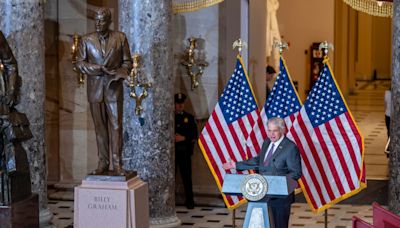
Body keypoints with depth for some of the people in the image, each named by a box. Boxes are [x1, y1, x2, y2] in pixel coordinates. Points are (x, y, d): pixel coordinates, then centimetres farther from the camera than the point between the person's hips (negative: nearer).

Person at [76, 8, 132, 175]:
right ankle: (103, 163, 9)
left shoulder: (120, 38, 4)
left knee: (116, 126, -4)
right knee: (100, 127, 4)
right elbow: (80, 63, 4)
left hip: (114, 88, -1)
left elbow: (127, 62, 5)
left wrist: (119, 74, -14)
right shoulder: (86, 40, 6)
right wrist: (99, 69, -12)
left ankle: (117, 164, -1)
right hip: (95, 89, 1)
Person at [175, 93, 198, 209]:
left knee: (187, 176, 0)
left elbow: (194, 135, 3)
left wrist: (183, 138, -11)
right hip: (171, 151, 0)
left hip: (185, 152, 0)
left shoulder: (189, 118, 9)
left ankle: (189, 201, 6)